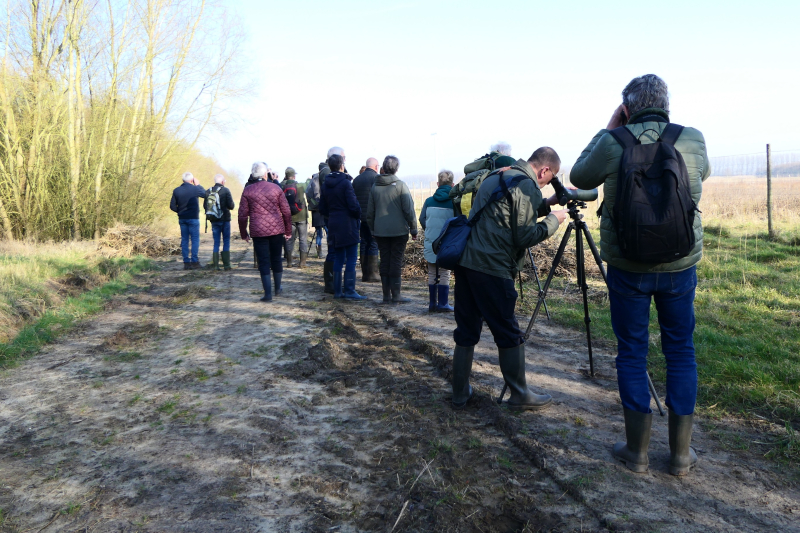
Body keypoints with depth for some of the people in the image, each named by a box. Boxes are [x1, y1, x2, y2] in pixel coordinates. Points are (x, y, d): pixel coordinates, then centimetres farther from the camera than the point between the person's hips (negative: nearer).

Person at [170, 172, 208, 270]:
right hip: (193, 218, -4)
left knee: (184, 240, 8)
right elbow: (205, 194, 10)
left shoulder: (176, 190, 2)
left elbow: (172, 206, 3)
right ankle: (194, 261, -2)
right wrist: (198, 185, 17)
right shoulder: (195, 189, -9)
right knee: (195, 239, 2)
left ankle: (186, 262, 8)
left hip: (182, 218, 4)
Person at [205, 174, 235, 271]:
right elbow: (231, 205, -12)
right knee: (226, 241, 4)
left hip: (214, 220, 3)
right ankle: (226, 264, 2)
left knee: (216, 242, 8)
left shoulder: (209, 191, 3)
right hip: (225, 219, -3)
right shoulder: (225, 190, -9)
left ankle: (215, 265, 4)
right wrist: (233, 204, 10)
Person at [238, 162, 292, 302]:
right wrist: (288, 231, 11)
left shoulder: (247, 191, -1)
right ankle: (278, 289, 29)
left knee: (264, 262, 2)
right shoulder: (276, 188, 1)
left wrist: (244, 233, 11)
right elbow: (287, 212, 2)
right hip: (277, 230, 1)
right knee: (276, 259, 15)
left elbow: (242, 215, 0)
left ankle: (268, 293, -2)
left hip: (258, 231, -1)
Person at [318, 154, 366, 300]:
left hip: (334, 226, 7)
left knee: (338, 259, 12)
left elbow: (322, 208, 12)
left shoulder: (325, 184, 9)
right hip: (348, 225, -7)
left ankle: (337, 290, 14)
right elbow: (354, 205, -16)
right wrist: (358, 217, 1)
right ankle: (349, 290, -3)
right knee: (351, 259, -2)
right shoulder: (345, 183, -12)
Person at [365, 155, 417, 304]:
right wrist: (413, 229, 0)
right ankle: (396, 295, 3)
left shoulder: (375, 186, 5)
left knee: (384, 262, 9)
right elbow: (409, 210, -8)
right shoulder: (400, 185, -7)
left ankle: (386, 294, 12)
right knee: (396, 262, 1)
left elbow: (369, 212, 10)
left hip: (380, 231, 4)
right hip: (399, 230, -3)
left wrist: (373, 230, 20)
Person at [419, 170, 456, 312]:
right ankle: (442, 303, 7)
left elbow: (422, 219, 2)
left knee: (432, 274, 12)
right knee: (445, 274, 6)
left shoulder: (429, 201, 2)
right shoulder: (453, 201, -6)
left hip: (430, 242, 3)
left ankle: (432, 303, 16)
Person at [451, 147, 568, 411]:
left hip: (464, 260, 8)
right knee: (508, 335, 6)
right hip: (491, 269, -8)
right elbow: (524, 237, -10)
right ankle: (520, 396, 19)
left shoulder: (496, 176, 19)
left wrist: (546, 204, 24)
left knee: (466, 331, 14)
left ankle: (460, 394, 21)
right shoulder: (527, 186, -8)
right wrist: (553, 219, 3)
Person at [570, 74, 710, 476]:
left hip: (627, 267, -1)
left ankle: (637, 451, 16)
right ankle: (681, 453, 19)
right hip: (680, 266, 2)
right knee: (680, 352, 13)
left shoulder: (613, 142, -10)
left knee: (632, 353, 9)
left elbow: (578, 178, 7)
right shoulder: (693, 139, -3)